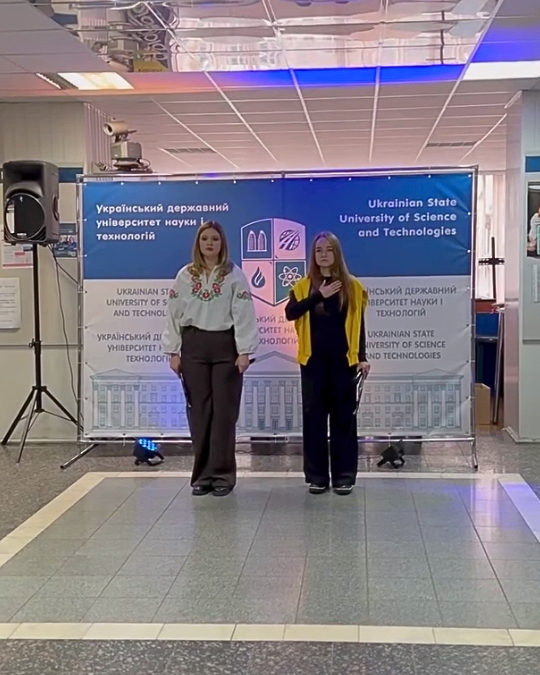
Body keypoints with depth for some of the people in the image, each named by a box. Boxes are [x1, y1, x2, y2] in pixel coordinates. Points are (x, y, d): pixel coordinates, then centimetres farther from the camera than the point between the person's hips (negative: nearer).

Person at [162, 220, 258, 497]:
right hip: (194, 346, 2)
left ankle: (222, 474, 8)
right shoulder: (185, 275, 6)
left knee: (224, 411, 0)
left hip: (225, 346, -2)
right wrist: (173, 352, 3)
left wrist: (244, 351, -11)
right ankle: (202, 474, 13)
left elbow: (244, 314, -5)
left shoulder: (234, 275, 0)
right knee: (199, 411, 5)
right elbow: (174, 314, 7)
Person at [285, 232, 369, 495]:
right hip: (313, 359, 1)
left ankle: (344, 476, 9)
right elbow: (290, 313, -11)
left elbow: (358, 325, 5)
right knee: (314, 415, 3)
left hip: (343, 359, -1)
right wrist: (319, 296, -18)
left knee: (343, 415, 2)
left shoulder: (352, 286, 5)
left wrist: (362, 357, -2)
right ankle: (316, 475, 11)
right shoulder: (304, 286, 6)